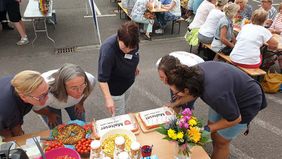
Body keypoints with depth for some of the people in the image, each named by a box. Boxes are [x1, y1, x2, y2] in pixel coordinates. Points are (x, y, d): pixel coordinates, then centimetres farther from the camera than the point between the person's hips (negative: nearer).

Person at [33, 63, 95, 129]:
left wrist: (80, 103, 5)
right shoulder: (47, 94, -45)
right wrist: (50, 115, -2)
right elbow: (36, 108, -19)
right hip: (50, 105, -2)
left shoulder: (90, 80, -37)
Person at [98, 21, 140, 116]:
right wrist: (108, 98, -41)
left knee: (123, 107, 31)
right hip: (115, 88, -6)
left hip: (128, 82, 6)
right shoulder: (108, 50, -38)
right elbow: (102, 79, -35)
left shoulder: (132, 42, -18)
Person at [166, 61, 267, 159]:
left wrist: (208, 129, -15)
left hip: (247, 103, -7)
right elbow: (194, 93, 2)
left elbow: (235, 119, -24)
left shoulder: (214, 93, -43)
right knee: (213, 132, 15)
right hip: (230, 95, 7)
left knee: (220, 142, 3)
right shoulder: (195, 72, -21)